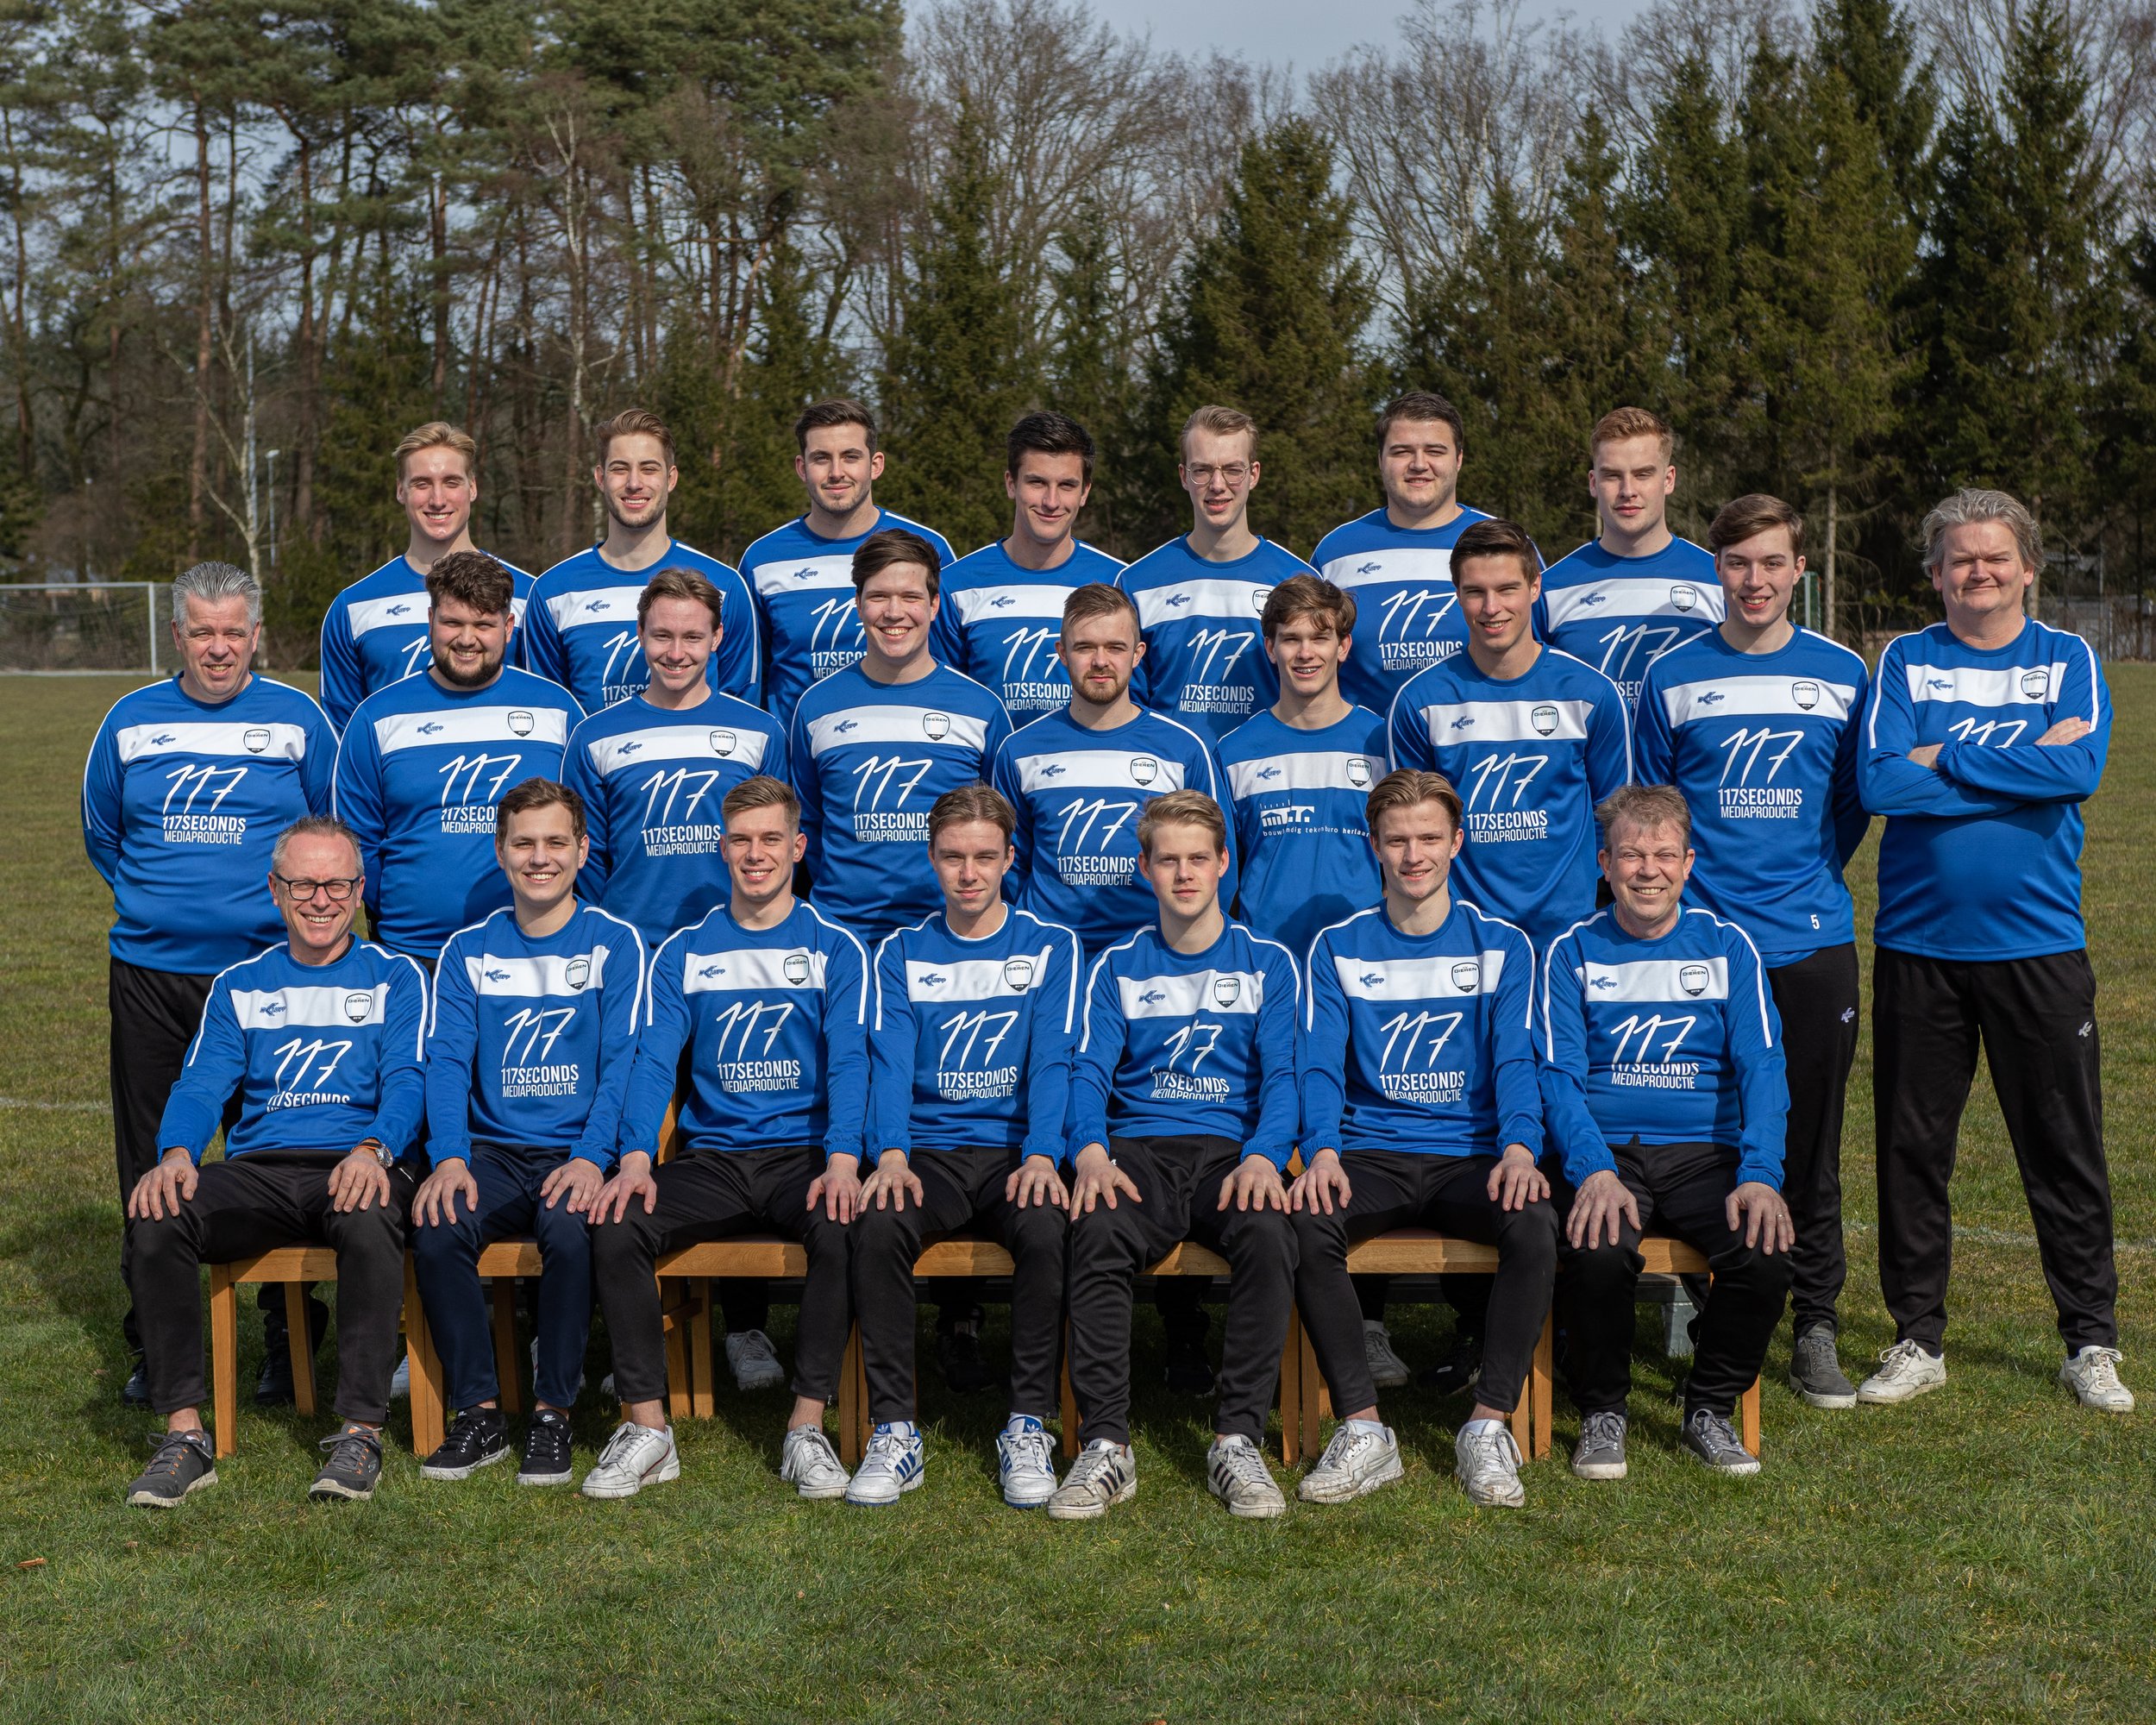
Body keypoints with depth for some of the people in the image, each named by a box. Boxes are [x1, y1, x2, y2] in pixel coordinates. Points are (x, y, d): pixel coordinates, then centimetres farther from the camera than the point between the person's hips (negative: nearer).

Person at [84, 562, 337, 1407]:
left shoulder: (297, 720, 2)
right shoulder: (131, 721, 7)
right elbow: (101, 834, 19)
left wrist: (290, 908, 2)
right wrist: (159, 900, 11)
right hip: (150, 974, 2)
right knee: (152, 1167, 7)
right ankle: (153, 1346, 18)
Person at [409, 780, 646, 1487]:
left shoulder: (615, 943, 4)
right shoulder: (469, 950, 11)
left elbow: (622, 1061, -5)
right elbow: (446, 1060, 2)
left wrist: (591, 1158, -21)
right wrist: (450, 1157, -16)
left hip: (577, 1153, -2)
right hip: (492, 1150, 2)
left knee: (569, 1230, -34)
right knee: (436, 1230, -28)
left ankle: (553, 1413, -16)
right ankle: (479, 1412, -12)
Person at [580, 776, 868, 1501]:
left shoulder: (835, 949, 6)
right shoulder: (684, 952, 12)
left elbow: (847, 1061, -5)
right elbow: (655, 1060, 2)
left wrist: (841, 1161, -23)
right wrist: (635, 1160, -16)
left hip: (802, 1154, -2)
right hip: (710, 1157, 2)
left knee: (842, 1226, -34)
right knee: (614, 1225, -25)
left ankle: (808, 1428, -22)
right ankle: (647, 1428, -17)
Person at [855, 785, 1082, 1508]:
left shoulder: (1050, 947, 7)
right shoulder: (902, 953, 11)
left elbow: (1052, 1061, -4)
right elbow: (890, 1061, -2)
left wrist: (1040, 1156, -23)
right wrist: (891, 1155, -21)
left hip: (1014, 1150, -1)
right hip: (929, 1151, 1)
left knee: (1047, 1229, -33)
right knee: (877, 1228, -31)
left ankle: (1029, 1427, -19)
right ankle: (894, 1430, -21)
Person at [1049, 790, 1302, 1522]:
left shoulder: (1267, 963, 14)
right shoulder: (1118, 967, 16)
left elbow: (1283, 1073, 4)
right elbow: (1090, 1067, 4)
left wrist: (1264, 1154, -18)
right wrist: (1090, 1149, -18)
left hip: (1232, 1150, 0)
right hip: (1139, 1151, 1)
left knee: (1269, 1234, -35)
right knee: (1096, 1234, -34)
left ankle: (1239, 1442, -27)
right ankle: (1106, 1445, -29)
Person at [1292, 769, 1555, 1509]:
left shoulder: (1502, 946, 9)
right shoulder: (1338, 947, 9)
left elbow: (1515, 1060, -2)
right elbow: (1321, 1065, 0)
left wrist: (1519, 1148, -23)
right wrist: (1322, 1152, -21)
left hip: (1471, 1157, 0)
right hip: (1371, 1156, 0)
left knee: (1536, 1224, -32)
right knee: (1305, 1223, -31)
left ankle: (1489, 1427, -21)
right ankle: (1363, 1430, -24)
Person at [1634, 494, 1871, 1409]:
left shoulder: (1843, 675, 6)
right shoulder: (1673, 679, 3)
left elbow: (1855, 800, 15)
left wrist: (1808, 879, 7)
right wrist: (1687, 893, 2)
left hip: (1812, 945, 1)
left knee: (1810, 1144, 5)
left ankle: (1815, 1327, 15)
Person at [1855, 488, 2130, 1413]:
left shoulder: (2069, 660, 5)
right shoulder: (1905, 663, 4)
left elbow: (2081, 771, -14)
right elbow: (1879, 781, -12)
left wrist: (1948, 761, -14)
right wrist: (2025, 765, -12)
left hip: (2039, 944, 0)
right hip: (1919, 943, 0)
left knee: (2066, 1148, 5)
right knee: (1912, 1146, 6)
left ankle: (2091, 1343, 18)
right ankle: (1919, 1338, 19)